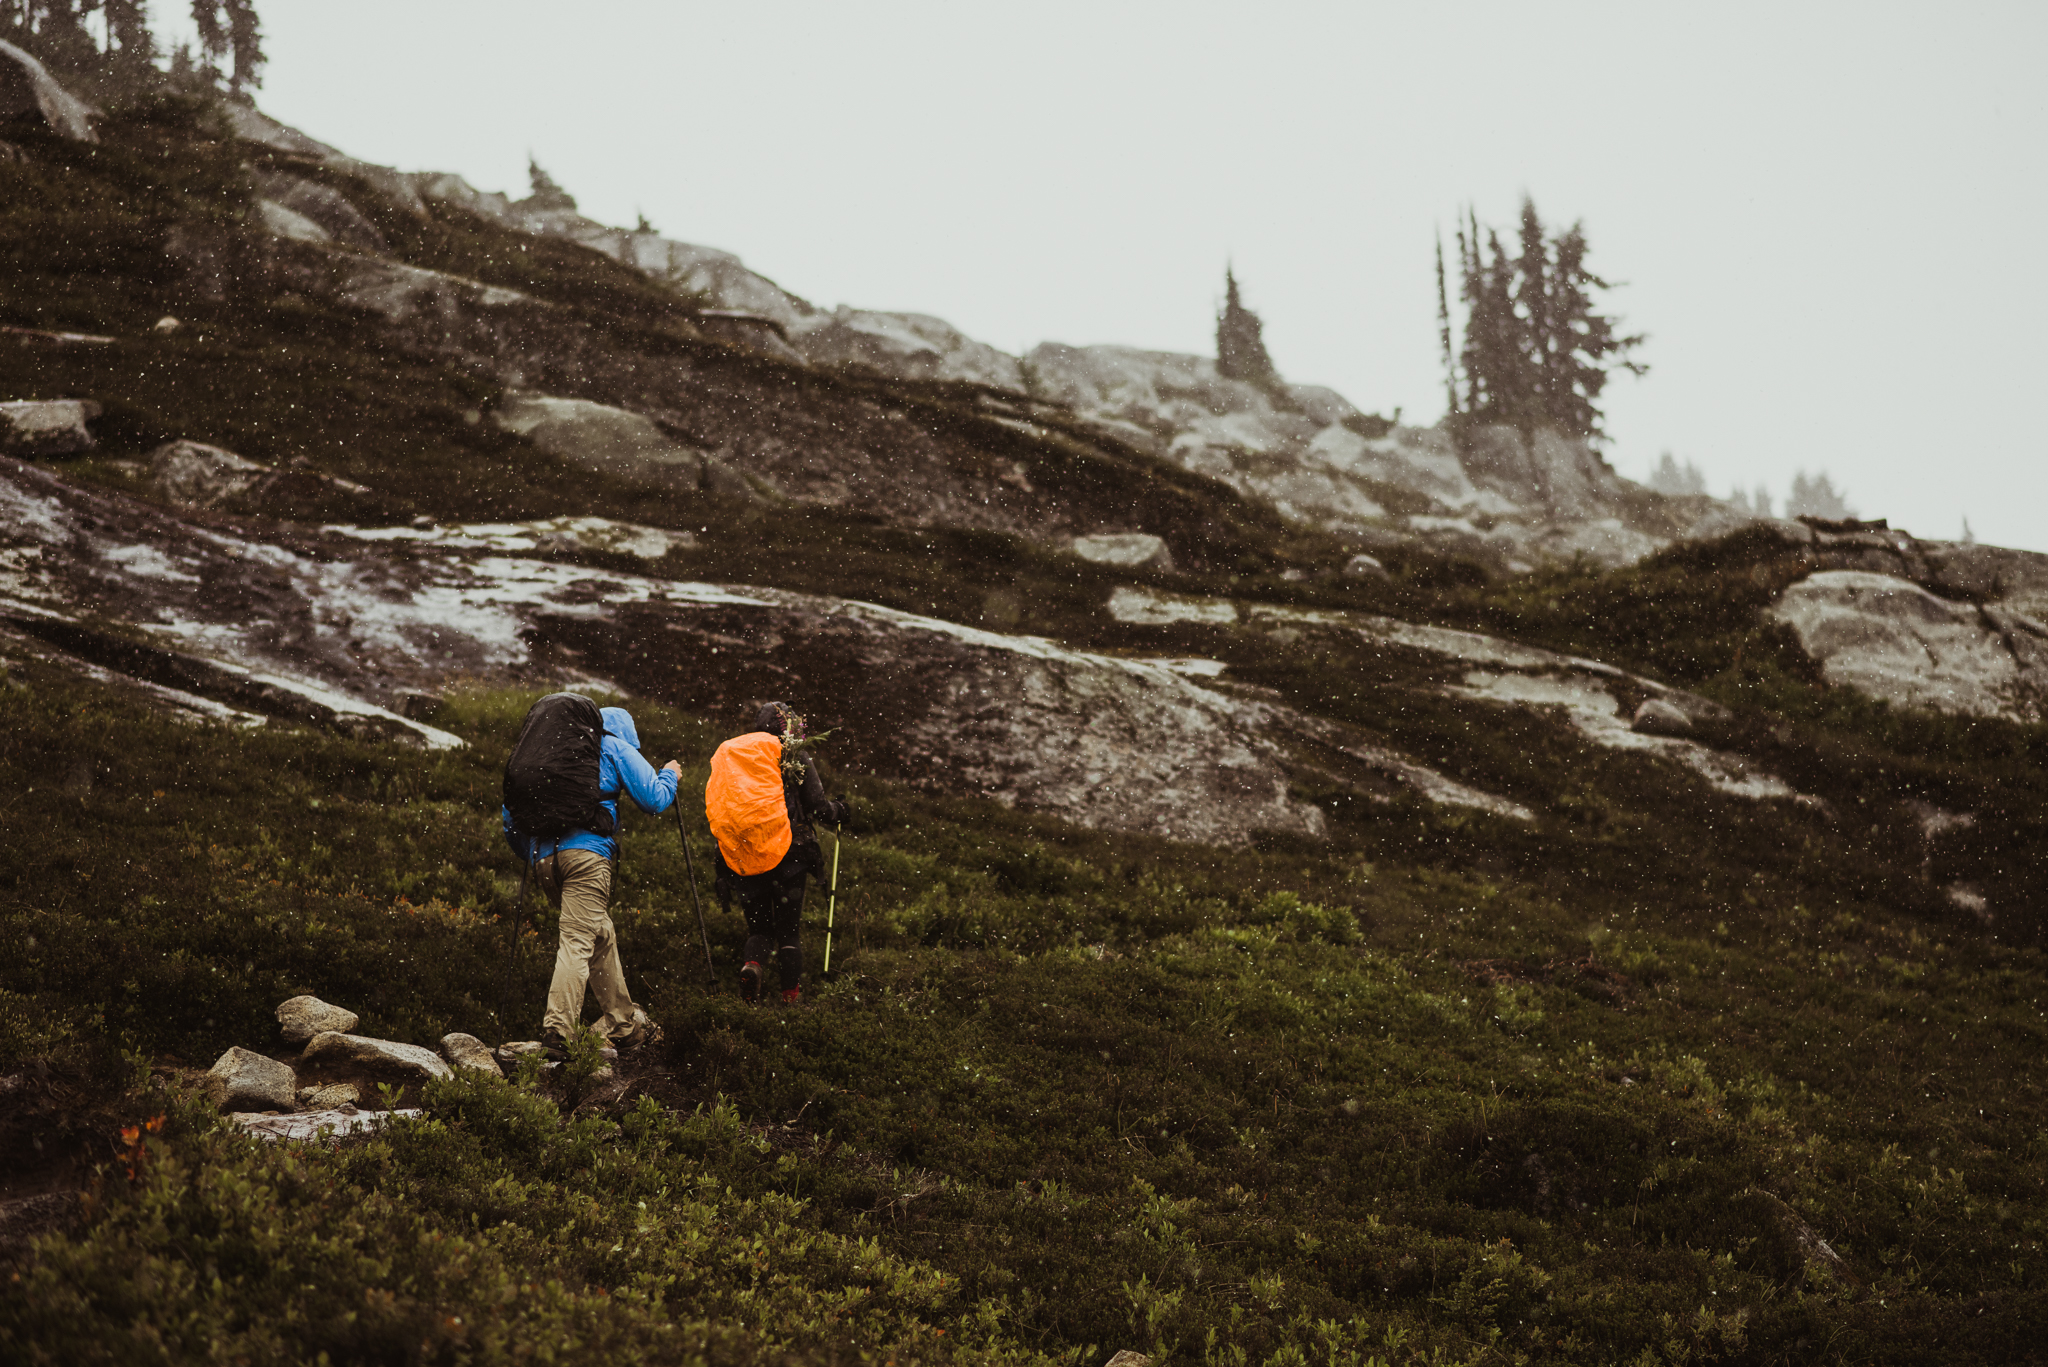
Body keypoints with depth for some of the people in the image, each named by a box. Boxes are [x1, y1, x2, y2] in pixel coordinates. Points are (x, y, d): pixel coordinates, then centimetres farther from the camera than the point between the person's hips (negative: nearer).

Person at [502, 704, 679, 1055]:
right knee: (579, 940, -13)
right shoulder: (616, 748, 12)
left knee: (602, 934, 19)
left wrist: (527, 852, 37)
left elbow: (510, 813, 28)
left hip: (543, 857, 6)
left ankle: (622, 1022, 24)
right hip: (586, 852, -6)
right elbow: (654, 800, 6)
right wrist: (670, 776, 26)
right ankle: (557, 1030, -27)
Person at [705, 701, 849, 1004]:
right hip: (785, 854, -3)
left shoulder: (725, 756, 12)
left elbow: (715, 807, 13)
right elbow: (817, 806, -2)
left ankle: (752, 964, -17)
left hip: (740, 858, 3)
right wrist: (838, 811, 22)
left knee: (758, 927, 13)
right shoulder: (795, 758, 1)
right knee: (788, 929, 8)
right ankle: (792, 995, 2)